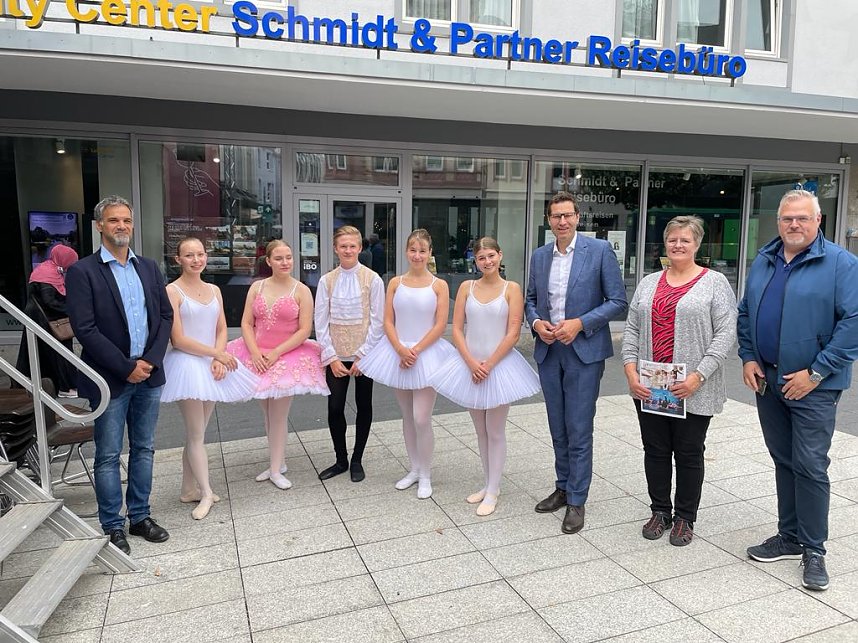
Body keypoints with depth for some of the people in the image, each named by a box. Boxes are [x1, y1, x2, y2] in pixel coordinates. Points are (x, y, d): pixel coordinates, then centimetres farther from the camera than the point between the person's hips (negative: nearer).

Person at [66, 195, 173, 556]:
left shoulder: (148, 268, 9)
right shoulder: (83, 271, -7)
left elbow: (165, 316, 6)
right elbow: (84, 329, -13)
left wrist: (151, 360, -7)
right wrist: (127, 368, -15)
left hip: (148, 374, 5)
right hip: (110, 379, -4)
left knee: (143, 449, 14)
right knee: (108, 456, 6)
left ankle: (140, 516, 28)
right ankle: (113, 527, 20)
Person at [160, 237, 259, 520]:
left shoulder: (214, 290, 10)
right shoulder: (172, 291, -9)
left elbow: (222, 330, 8)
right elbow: (179, 340, -13)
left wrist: (219, 360, -9)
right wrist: (217, 354, -13)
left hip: (212, 366, 6)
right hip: (187, 364, -6)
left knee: (196, 433, 14)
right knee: (197, 435, 1)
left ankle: (189, 489, 26)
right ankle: (206, 493, 12)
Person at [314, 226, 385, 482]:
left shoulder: (372, 279, -4)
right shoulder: (327, 281, 2)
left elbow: (377, 321, -5)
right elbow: (321, 322, 1)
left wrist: (362, 355, -10)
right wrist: (331, 357, -6)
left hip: (364, 354, -1)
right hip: (336, 355, 2)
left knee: (363, 406, 8)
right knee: (335, 408, 2)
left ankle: (357, 460, 25)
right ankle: (340, 460, 22)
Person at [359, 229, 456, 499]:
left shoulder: (439, 285, -2)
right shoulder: (395, 283, 5)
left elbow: (440, 325, -7)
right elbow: (388, 322, 1)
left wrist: (415, 351, -14)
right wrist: (401, 350, -14)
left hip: (426, 354, -3)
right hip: (398, 353, 3)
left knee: (421, 419, -6)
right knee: (407, 417, 13)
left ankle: (425, 475, 12)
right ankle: (414, 468, 29)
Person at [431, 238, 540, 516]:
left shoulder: (511, 289, -4)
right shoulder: (466, 287, 4)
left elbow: (513, 333, -9)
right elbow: (457, 329, 0)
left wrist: (489, 364, -13)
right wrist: (472, 363, -11)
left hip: (500, 365, -3)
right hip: (470, 365, 3)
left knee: (495, 432, 5)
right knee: (481, 431, 14)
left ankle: (492, 492, 16)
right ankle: (490, 484, 28)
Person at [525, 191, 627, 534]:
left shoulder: (600, 250, -6)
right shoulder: (539, 255, 8)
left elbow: (618, 301, -7)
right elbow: (530, 299, 17)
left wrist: (580, 323, -16)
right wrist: (536, 322, -4)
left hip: (584, 351, -5)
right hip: (548, 351, 5)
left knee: (578, 430, -1)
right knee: (558, 427, 15)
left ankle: (576, 501, 13)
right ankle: (563, 488, 31)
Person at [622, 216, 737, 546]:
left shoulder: (715, 283, -2)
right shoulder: (649, 282, 12)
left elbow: (725, 334, -9)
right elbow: (632, 329, 10)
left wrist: (697, 377, -17)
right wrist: (631, 370, -3)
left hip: (692, 391, -4)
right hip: (649, 387, 4)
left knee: (689, 454, 8)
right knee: (655, 451, 12)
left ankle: (685, 518, 25)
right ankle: (660, 511, 29)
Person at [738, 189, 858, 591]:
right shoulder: (763, 261, 10)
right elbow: (745, 313, 16)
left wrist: (816, 372, -16)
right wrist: (748, 358, 4)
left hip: (812, 385, -5)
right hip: (767, 380, 5)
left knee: (810, 466, -1)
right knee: (783, 461, 14)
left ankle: (814, 550, 14)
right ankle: (789, 536, 28)